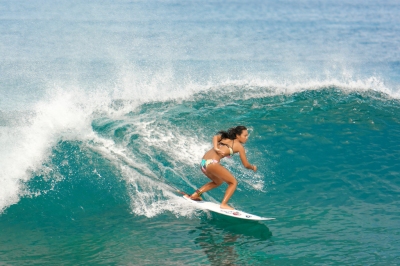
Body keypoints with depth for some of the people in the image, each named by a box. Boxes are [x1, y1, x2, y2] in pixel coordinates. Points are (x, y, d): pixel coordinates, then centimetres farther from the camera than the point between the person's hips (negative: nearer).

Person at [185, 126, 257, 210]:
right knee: (233, 182, 5)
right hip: (212, 162, -8)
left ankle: (196, 194, 25)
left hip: (203, 162, 8)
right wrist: (253, 167, 29)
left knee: (218, 182, 31)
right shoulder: (239, 146, 5)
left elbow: (215, 137, 0)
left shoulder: (225, 137, 23)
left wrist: (215, 148, -11)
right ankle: (223, 204, -8)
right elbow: (246, 165, 10)